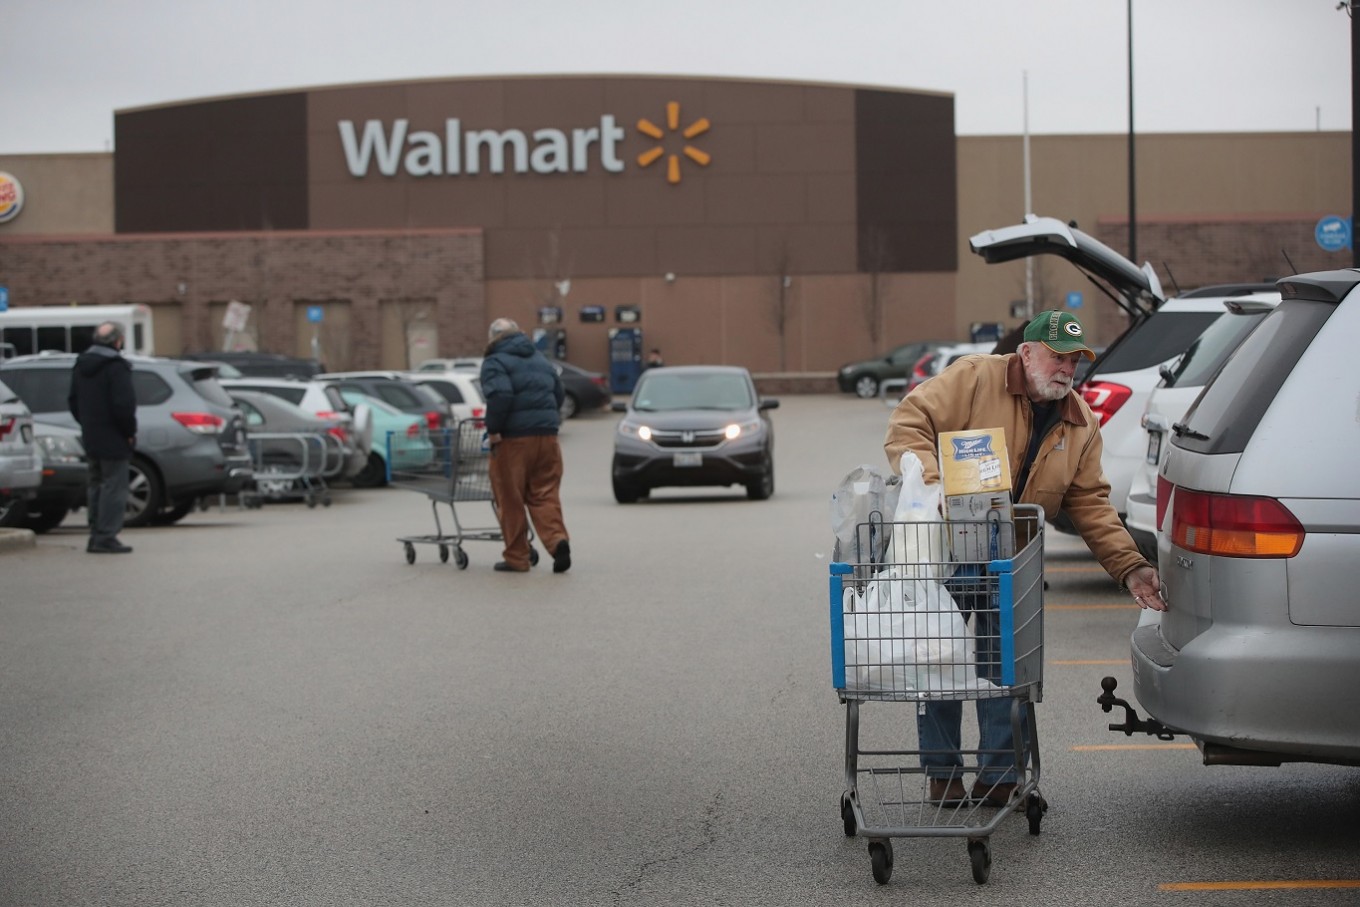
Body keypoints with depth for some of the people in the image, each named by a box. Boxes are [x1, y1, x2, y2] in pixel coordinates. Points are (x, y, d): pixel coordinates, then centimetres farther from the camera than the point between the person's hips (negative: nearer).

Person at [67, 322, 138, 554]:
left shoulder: (81, 366, 12)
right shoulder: (116, 366, -16)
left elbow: (73, 401, 18)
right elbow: (123, 404, -22)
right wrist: (129, 432, -10)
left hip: (91, 438, 8)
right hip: (113, 439, -8)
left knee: (96, 487, 15)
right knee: (113, 487, -5)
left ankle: (96, 536, 18)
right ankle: (106, 537, -9)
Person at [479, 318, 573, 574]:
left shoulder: (495, 362, -4)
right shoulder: (540, 360, 19)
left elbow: (500, 395, -20)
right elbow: (559, 394, 21)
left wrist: (493, 429, -13)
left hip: (513, 438, -6)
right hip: (546, 435, 6)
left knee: (510, 499, 3)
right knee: (544, 494, 7)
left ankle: (516, 557, 7)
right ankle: (557, 539, -16)